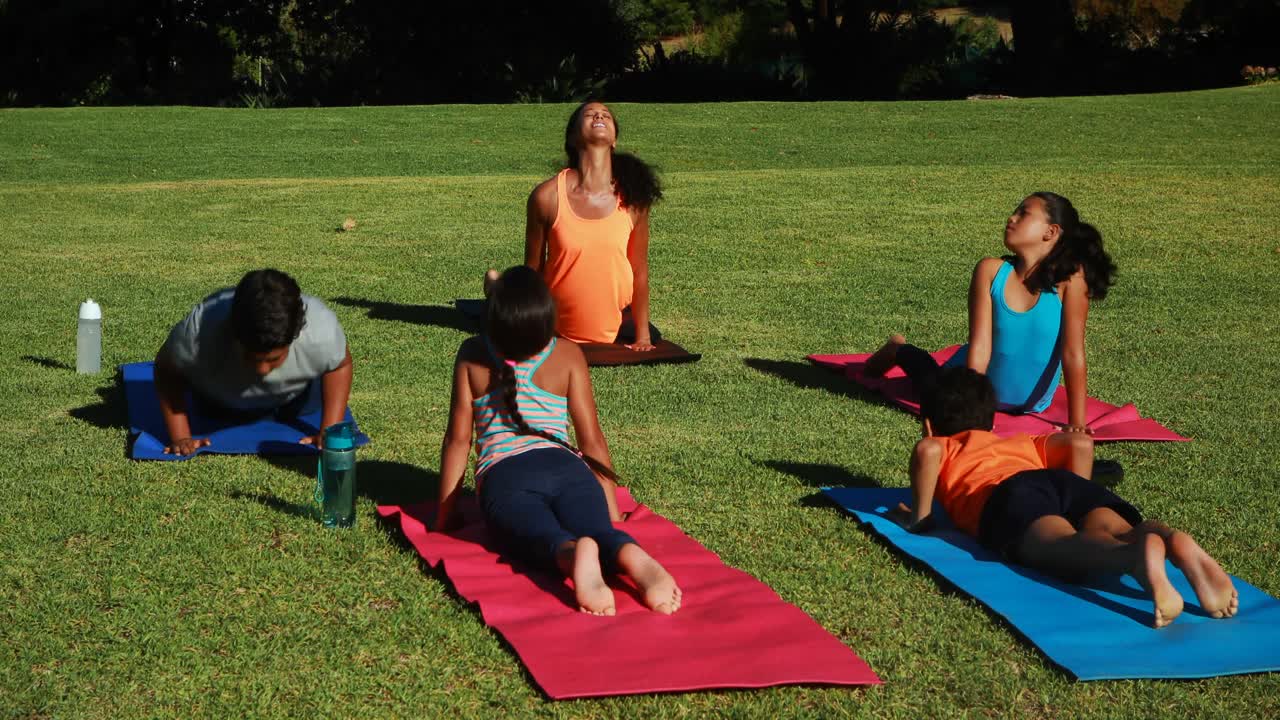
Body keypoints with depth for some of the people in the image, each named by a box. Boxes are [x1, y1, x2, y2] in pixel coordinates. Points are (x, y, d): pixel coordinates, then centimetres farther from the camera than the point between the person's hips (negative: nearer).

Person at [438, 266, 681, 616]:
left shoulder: (472, 356, 15)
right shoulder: (568, 356, 15)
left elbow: (458, 437, 13)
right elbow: (591, 438, 13)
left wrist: (445, 513, 19)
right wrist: (611, 507, 20)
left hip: (503, 479, -1)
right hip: (566, 469, 1)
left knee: (550, 538, -25)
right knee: (598, 531, -21)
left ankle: (575, 553, -62)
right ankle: (635, 559, -57)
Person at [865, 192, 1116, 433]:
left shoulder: (1070, 277, -29)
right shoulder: (991, 271, -24)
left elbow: (1073, 352, -30)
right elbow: (980, 345, -27)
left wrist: (1077, 423, -30)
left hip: (1032, 404, 0)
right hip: (979, 387, 0)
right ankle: (900, 351, 51)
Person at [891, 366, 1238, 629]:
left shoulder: (943, 448, 32)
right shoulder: (1022, 443, 44)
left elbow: (926, 449, 5)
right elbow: (1080, 443, 26)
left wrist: (920, 518, 11)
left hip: (1007, 491, -5)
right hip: (1064, 482, 5)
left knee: (1061, 548, -34)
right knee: (1113, 532, -23)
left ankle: (1140, 555, -66)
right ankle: (1175, 543, -57)